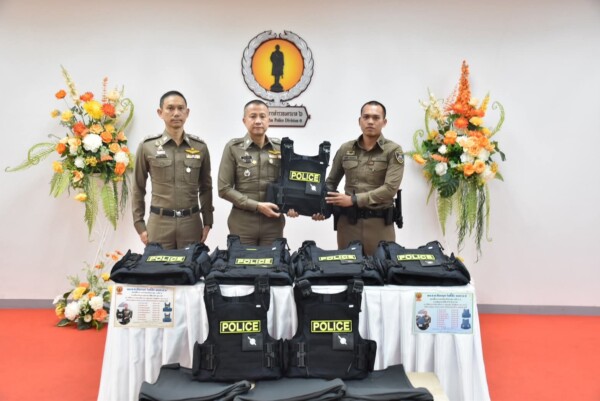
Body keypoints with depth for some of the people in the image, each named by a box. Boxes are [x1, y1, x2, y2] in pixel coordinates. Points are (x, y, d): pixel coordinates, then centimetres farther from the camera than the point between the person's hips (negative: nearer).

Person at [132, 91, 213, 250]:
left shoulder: (200, 147, 4)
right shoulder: (147, 146, 0)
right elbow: (138, 188, 5)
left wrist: (207, 222, 7)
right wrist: (139, 224, 1)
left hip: (191, 222, 1)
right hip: (159, 222, -1)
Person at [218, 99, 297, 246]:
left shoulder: (281, 148, 3)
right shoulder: (233, 148, -3)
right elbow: (224, 189, -6)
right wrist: (257, 206, -13)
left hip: (273, 221, 2)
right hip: (242, 222, -2)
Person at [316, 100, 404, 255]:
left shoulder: (393, 150, -3)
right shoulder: (345, 149, 7)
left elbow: (390, 188, -14)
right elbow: (331, 182, 15)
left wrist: (353, 200, -17)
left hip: (380, 222, -2)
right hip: (348, 221, 3)